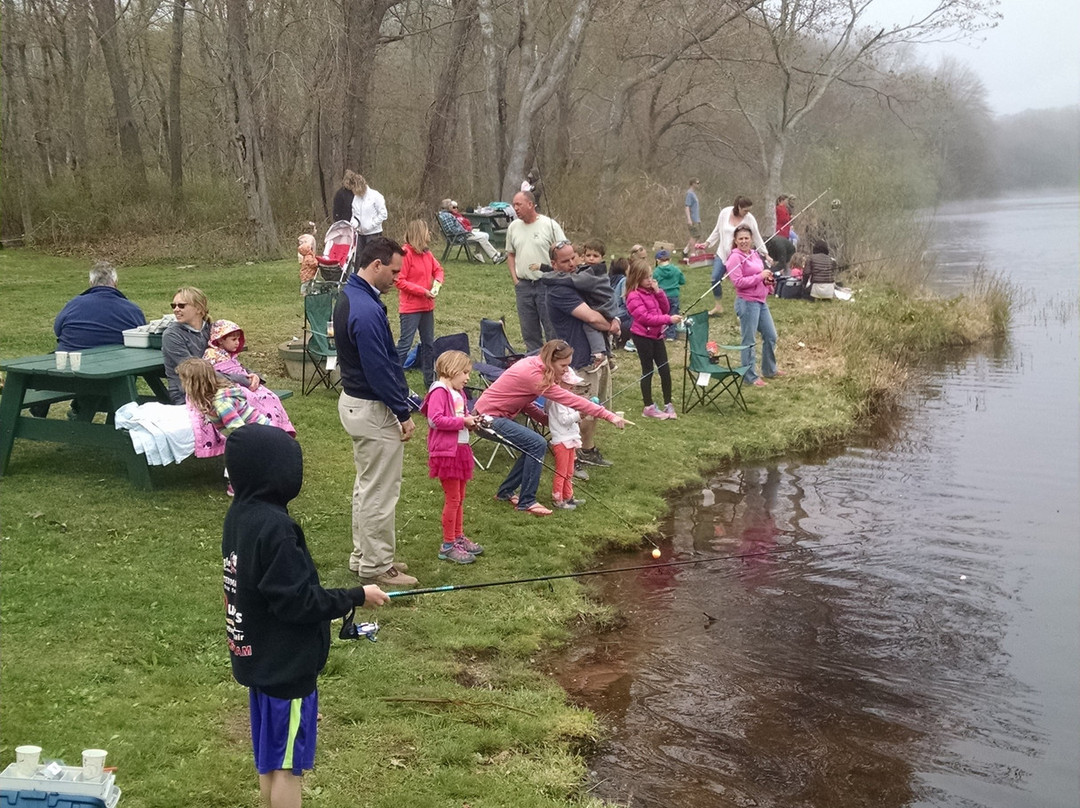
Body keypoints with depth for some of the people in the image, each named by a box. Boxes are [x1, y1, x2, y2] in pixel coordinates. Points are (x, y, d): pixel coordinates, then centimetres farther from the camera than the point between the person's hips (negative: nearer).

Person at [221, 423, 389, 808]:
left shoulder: (240, 514, 2)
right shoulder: (274, 526, -26)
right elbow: (297, 601, -24)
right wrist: (356, 597, -14)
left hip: (260, 658, 9)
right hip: (286, 664, -9)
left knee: (271, 759, 19)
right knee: (287, 763, 4)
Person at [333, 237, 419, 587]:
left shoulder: (350, 295, 7)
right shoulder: (367, 311, -26)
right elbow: (378, 370, -25)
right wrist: (403, 413, -17)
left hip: (354, 400, 11)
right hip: (374, 410, -11)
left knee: (367, 486, 19)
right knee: (380, 492, 0)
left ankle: (364, 555, 29)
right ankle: (376, 567, 10)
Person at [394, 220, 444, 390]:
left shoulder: (427, 253, 8)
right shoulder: (406, 254, -16)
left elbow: (438, 269, 20)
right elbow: (400, 281, -18)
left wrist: (437, 281, -3)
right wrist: (423, 291, -20)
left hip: (427, 306, 9)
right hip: (410, 308, -9)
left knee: (429, 343, 16)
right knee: (405, 344, -8)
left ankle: (430, 379, 27)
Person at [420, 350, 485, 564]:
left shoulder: (459, 393, 13)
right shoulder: (439, 391, -15)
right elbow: (436, 419, -25)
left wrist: (472, 420, 3)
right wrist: (463, 421, -22)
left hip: (461, 449, 9)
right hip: (446, 451, -9)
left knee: (459, 498, 17)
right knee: (452, 498, -4)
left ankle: (459, 537, 30)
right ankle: (447, 545, 4)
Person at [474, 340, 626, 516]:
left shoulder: (532, 365, 2)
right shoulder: (534, 376, -26)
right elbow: (571, 400, -27)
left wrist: (547, 419, -10)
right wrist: (609, 416, -27)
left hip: (497, 414, 10)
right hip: (489, 418, -10)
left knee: (531, 447, 9)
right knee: (537, 444, -17)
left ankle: (506, 492, 22)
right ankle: (526, 502, -9)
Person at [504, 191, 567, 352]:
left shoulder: (550, 225, -7)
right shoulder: (513, 227, 8)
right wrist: (515, 279, 6)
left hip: (546, 285, -5)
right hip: (523, 285, 5)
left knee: (552, 329, -2)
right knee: (529, 331, 11)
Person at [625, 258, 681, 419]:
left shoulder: (651, 291, 9)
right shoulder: (634, 296, -15)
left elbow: (665, 308, 9)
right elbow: (645, 317, -22)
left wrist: (658, 291, -5)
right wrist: (668, 319, -25)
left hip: (657, 334, 7)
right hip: (643, 336, -7)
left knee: (665, 369, 5)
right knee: (648, 370, 1)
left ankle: (668, 404, 15)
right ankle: (648, 407, 11)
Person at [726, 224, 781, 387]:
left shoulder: (755, 254, 12)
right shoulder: (735, 257, -12)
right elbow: (738, 282, -21)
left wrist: (768, 279, 3)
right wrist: (760, 277, -19)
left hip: (761, 301, 9)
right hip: (747, 302, -9)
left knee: (771, 336, 17)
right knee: (749, 341, -1)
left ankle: (769, 370, 33)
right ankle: (750, 377, 8)